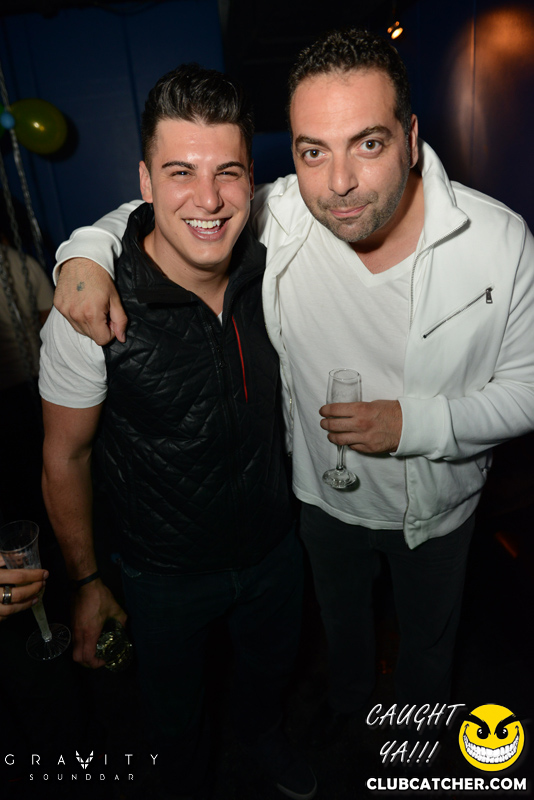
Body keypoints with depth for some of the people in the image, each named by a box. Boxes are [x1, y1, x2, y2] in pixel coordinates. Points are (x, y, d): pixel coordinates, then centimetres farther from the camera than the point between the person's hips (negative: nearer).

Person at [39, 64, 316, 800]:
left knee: (274, 662, 32)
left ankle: (262, 730, 70)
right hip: (166, 575, -3)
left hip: (274, 546, 4)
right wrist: (85, 581, -4)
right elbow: (65, 458, -13)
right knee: (176, 709, 26)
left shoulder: (269, 270, -14)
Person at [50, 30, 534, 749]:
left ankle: (421, 721, 67)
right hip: (325, 497, 1)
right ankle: (349, 692, 69)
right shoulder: (272, 220, -24)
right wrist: (89, 251, -26)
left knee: (429, 637, 30)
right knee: (341, 617, 32)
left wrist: (414, 423, -29)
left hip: (436, 506, 0)